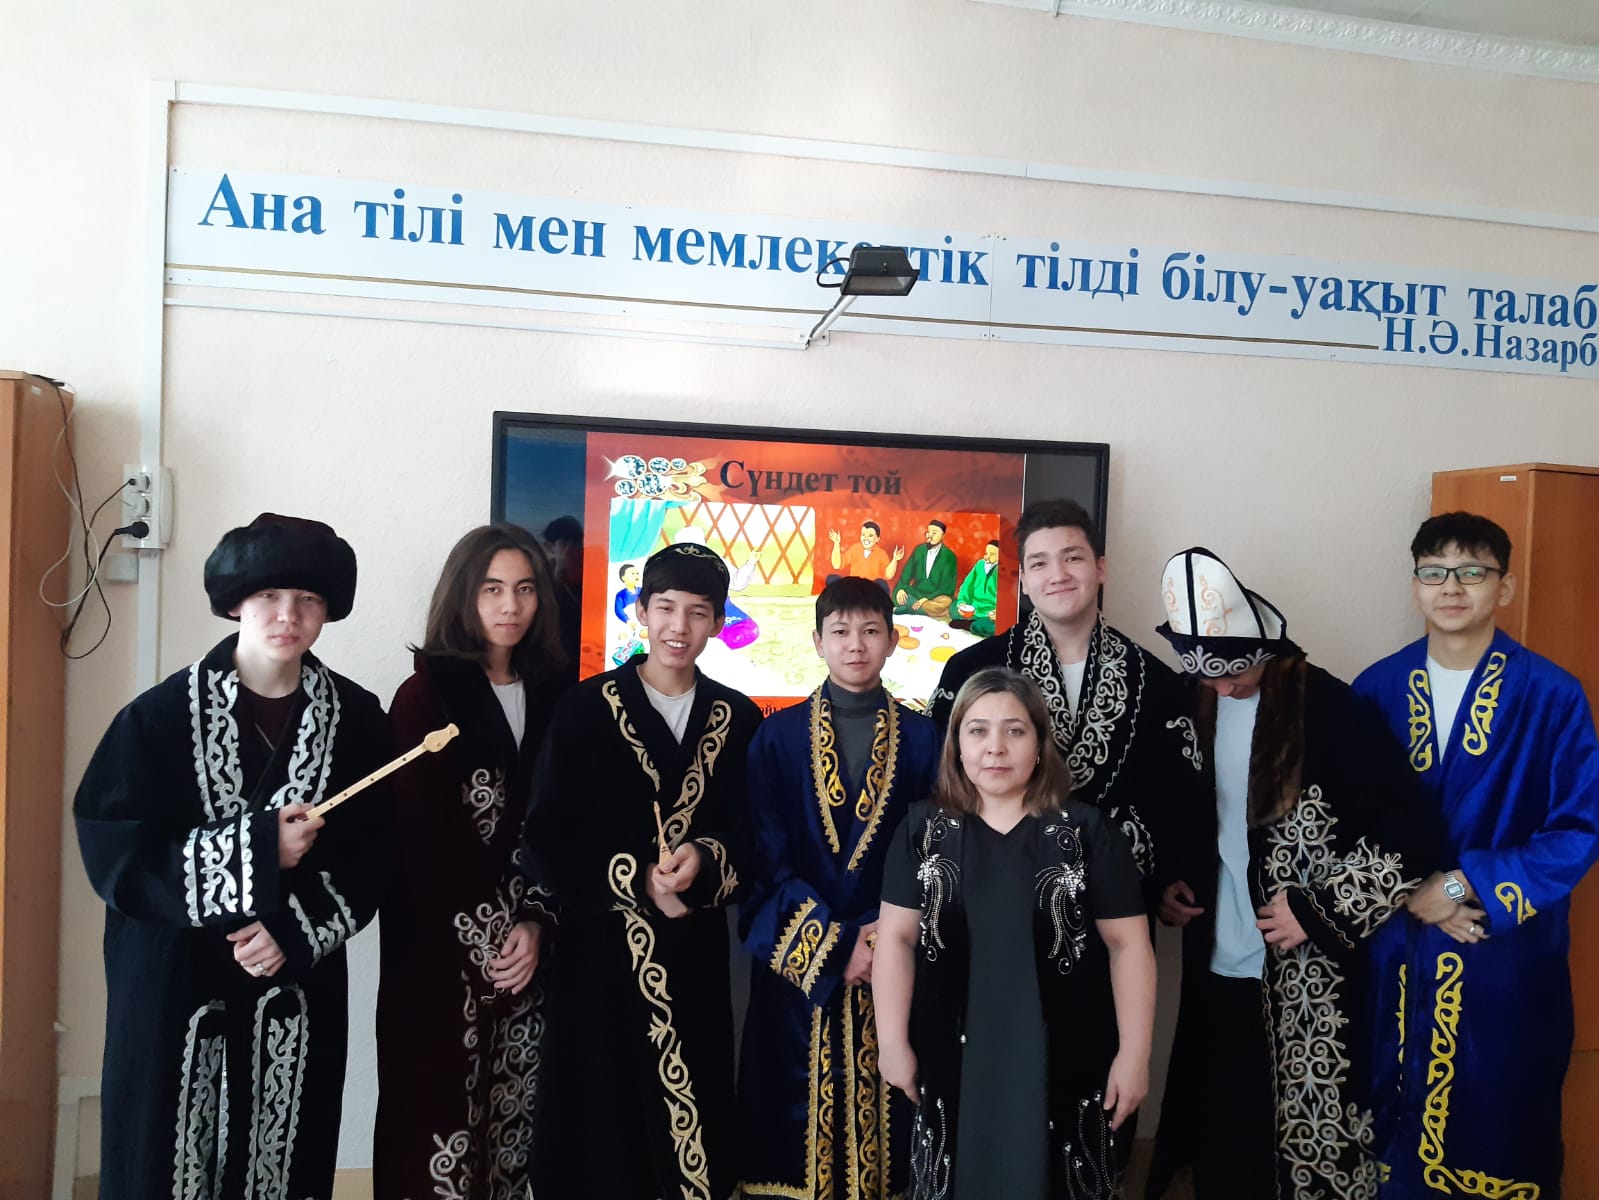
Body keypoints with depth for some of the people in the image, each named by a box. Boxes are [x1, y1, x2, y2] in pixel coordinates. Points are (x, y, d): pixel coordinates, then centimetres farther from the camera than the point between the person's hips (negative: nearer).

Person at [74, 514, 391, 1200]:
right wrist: (254, 852, -19)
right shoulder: (161, 716, -6)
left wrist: (293, 931, -14)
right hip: (172, 990, -1)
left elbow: (370, 859, 0)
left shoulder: (358, 720, -1)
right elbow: (111, 851, -10)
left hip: (299, 994, 1)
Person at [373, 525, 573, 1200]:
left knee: (512, 1112, 8)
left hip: (526, 944, 4)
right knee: (441, 1115, 0)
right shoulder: (425, 695, -4)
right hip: (441, 947, -4)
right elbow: (422, 834, -10)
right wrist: (487, 933, -10)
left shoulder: (553, 694, 8)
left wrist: (535, 924, -5)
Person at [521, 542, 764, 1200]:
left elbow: (752, 834, 4)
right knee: (599, 1116, 4)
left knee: (694, 1107, 4)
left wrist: (704, 862, -16)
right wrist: (635, 880, -15)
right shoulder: (584, 708, -2)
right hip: (601, 950, -1)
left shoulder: (740, 719, 5)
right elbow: (545, 841, -4)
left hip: (695, 953, 2)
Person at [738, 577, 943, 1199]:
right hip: (797, 969, 0)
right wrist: (832, 944, -12)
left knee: (882, 1118, 6)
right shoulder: (777, 737, 1)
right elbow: (765, 856, -4)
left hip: (891, 964, 1)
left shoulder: (922, 738, 3)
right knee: (794, 1124, 6)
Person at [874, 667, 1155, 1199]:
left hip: (1064, 1060, -1)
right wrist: (893, 1042, -4)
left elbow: (1128, 943, -4)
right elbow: (896, 936, 0)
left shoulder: (1086, 830, -5)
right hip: (953, 1059, 1)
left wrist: (1134, 1053, -7)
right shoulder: (923, 828, -1)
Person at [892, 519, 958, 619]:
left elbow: (947, 585, -10)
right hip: (916, 593, 3)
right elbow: (907, 572, 5)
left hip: (936, 596, -3)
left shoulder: (949, 556, -5)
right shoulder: (919, 550, 5)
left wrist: (927, 598, -22)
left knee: (945, 603, -37)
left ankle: (904, 608, -31)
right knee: (898, 594, -23)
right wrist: (900, 588, -17)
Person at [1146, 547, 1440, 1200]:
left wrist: (1317, 912, -15)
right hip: (1217, 970, 5)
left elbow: (1411, 836, -13)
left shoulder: (1332, 708, -12)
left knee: (1313, 1148, 8)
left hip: (1309, 985, -5)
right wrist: (1168, 883, 3)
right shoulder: (1194, 707, 4)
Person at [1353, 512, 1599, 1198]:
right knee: (1391, 1124, 12)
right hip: (1395, 951, 2)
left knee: (1498, 1130, 10)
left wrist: (1464, 885, -16)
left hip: (1507, 956, -2)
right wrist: (1414, 896, -11)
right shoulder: (1377, 689, -1)